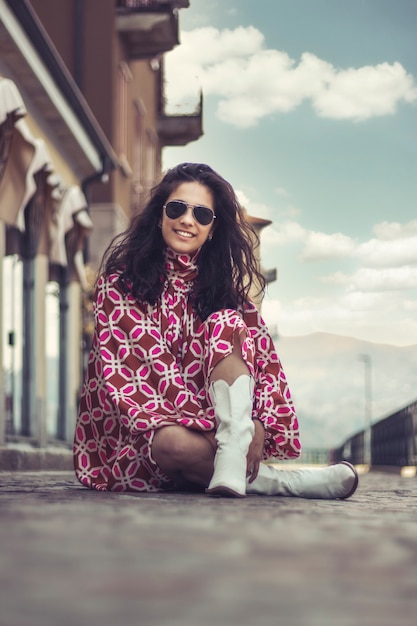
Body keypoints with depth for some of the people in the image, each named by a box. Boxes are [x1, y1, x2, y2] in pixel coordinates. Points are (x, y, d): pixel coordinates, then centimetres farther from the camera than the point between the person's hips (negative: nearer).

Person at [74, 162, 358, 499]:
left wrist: (260, 424, -24)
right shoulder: (121, 279, -3)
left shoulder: (222, 285, 9)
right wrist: (212, 422, -24)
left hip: (209, 426, 3)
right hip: (137, 431, -3)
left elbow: (264, 356, -3)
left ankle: (232, 459, -40)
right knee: (174, 443, -39)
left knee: (228, 324, -20)